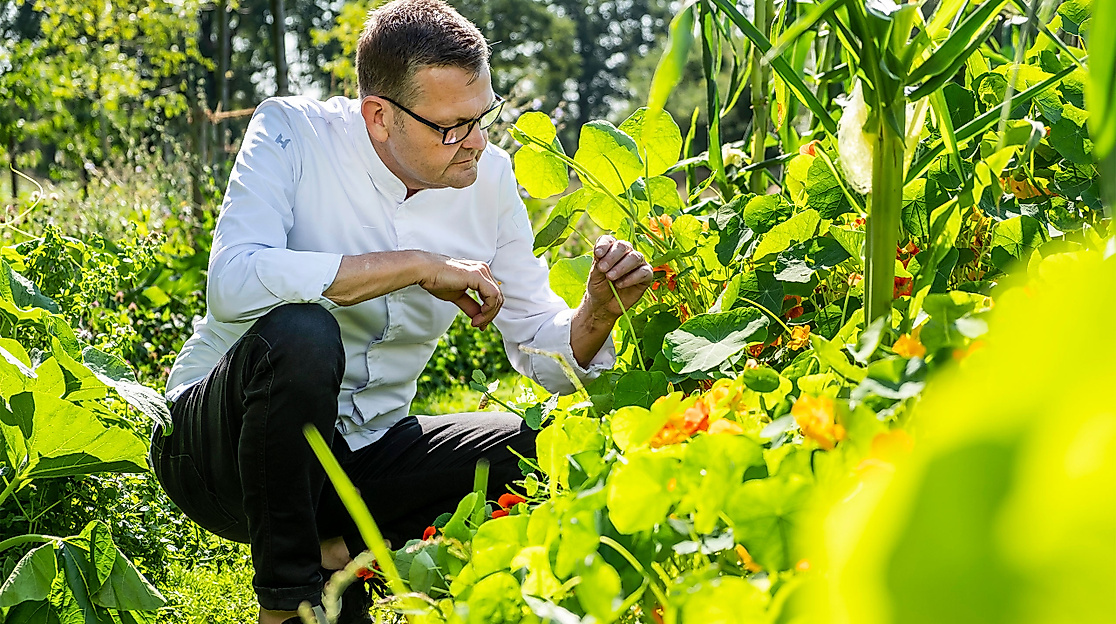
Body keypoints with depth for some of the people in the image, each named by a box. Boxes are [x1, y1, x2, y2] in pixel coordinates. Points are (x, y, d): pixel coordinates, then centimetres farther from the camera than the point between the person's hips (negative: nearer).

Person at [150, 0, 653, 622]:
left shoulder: (489, 177, -2)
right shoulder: (292, 132, -15)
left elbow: (544, 349, 2)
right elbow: (233, 284, -34)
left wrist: (599, 310, -20)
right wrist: (416, 264, -30)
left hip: (364, 448, 4)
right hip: (213, 448, -4)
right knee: (300, 333, -36)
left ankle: (343, 554, -3)